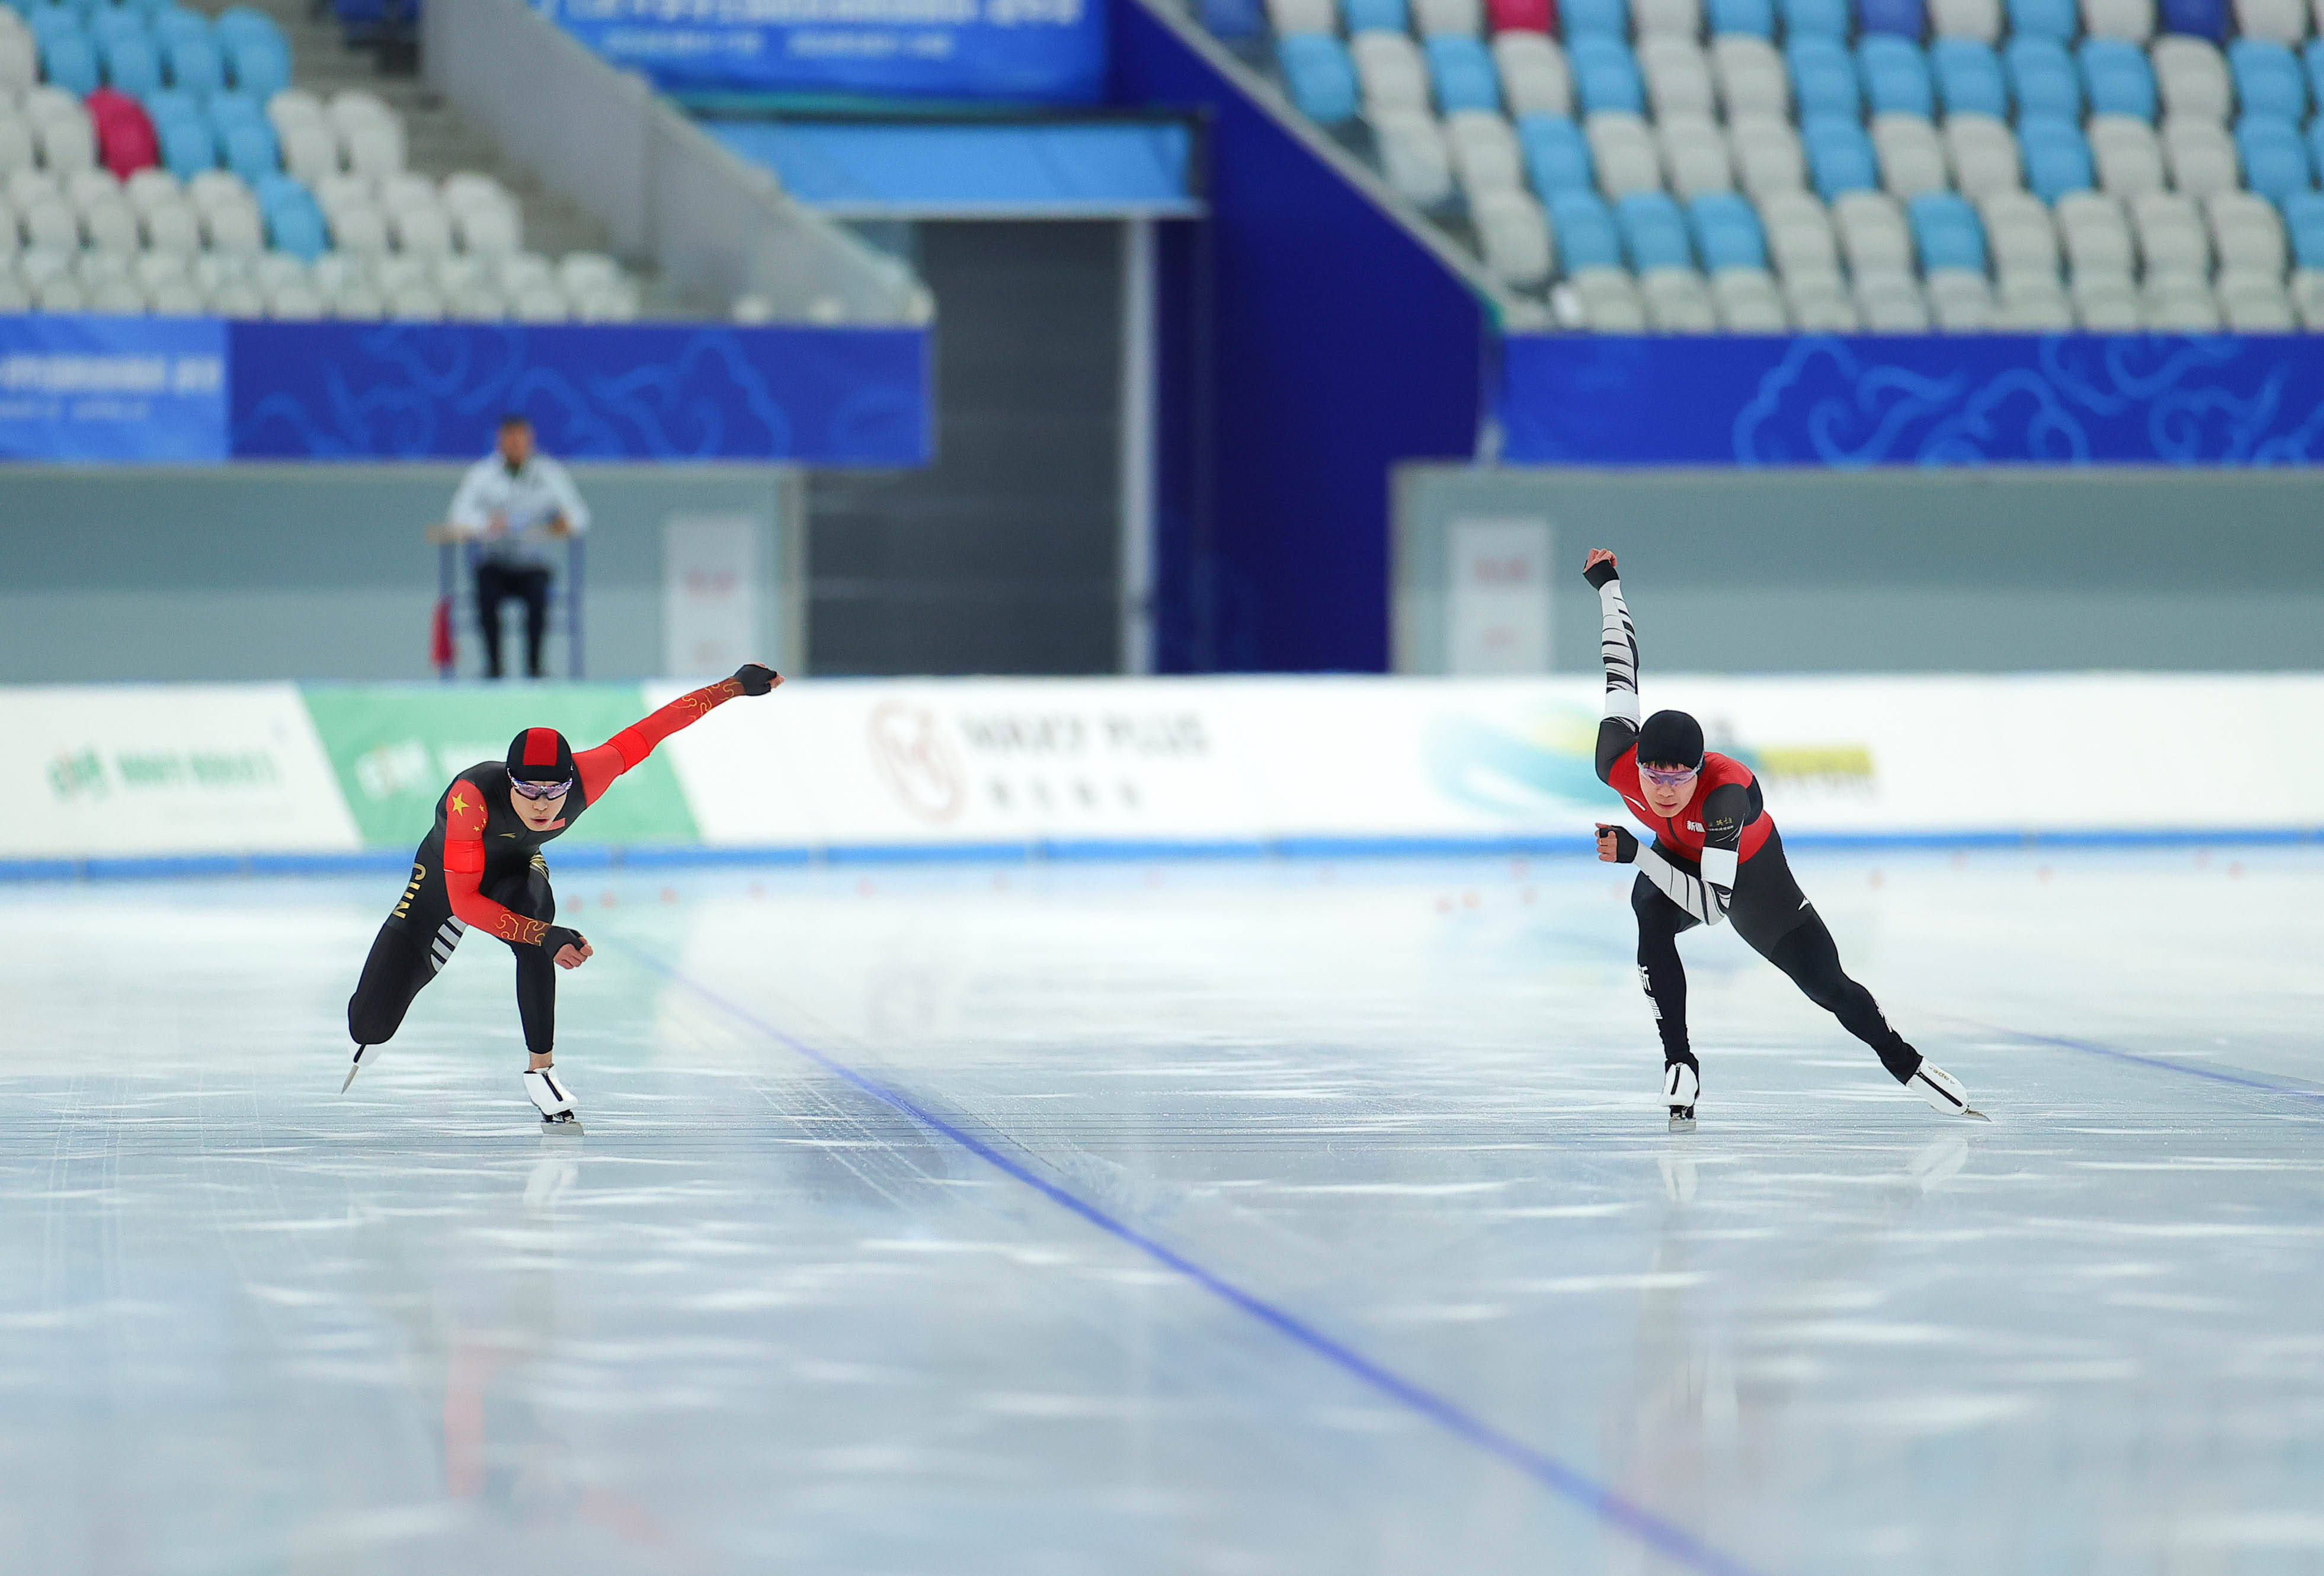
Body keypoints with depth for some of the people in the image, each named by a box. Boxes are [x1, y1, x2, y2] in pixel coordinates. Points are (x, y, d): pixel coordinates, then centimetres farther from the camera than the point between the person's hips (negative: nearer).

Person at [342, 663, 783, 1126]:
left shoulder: (583, 779, -34)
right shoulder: (471, 796, -43)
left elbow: (650, 730, -22)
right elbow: (462, 901, -41)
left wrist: (737, 685, -17)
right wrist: (546, 936, -49)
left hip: (516, 867, 2)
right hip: (445, 873, -2)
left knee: (534, 904, -37)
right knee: (374, 1020, -6)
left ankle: (541, 1069, -22)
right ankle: (369, 1036, 38)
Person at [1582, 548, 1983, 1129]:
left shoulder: (1727, 792, -45)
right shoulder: (1616, 764, -33)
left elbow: (1714, 902, -46)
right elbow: (1622, 671, -17)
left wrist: (1636, 854, -50)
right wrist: (1607, 584, -3)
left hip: (1751, 871, -3)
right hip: (1677, 857, 3)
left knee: (1825, 983, 0)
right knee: (1652, 922, -32)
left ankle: (1905, 1063, 25)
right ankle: (1679, 1064, -19)